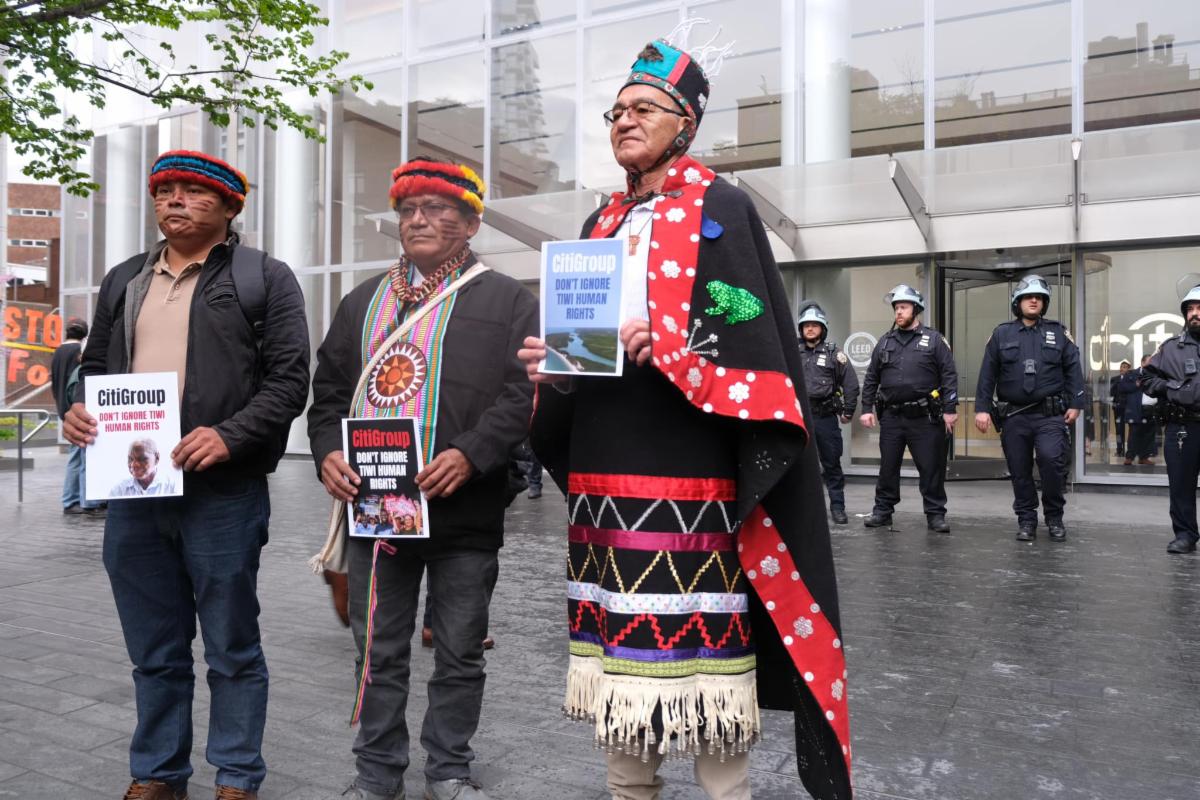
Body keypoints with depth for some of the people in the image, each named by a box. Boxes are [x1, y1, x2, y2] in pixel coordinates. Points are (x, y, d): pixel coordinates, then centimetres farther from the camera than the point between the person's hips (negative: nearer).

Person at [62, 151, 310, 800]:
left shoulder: (264, 278, 0)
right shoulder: (123, 281, 18)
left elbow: (289, 378, -7)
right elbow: (95, 368, 22)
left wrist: (230, 436, -20)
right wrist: (79, 410, 1)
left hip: (223, 492, -5)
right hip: (131, 491, 5)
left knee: (232, 649, 7)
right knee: (153, 652, 16)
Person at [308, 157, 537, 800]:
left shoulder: (508, 300, 3)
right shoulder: (363, 302, 16)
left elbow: (522, 394, -7)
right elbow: (329, 389, 15)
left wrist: (470, 455, -20)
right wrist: (327, 453, -2)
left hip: (464, 508, -3)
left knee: (460, 652, 10)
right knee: (378, 651, 12)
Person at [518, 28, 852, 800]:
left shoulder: (722, 209, 1)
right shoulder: (601, 224, 19)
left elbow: (750, 337, -8)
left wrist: (656, 349, -21)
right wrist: (553, 365, -2)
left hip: (690, 475, -6)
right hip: (604, 475, 6)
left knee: (700, 655, -2)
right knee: (616, 650, 11)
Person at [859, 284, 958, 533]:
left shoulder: (934, 340, 2)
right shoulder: (885, 342, 12)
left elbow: (949, 376, -2)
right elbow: (871, 378, 13)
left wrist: (950, 409, -10)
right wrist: (867, 408, 6)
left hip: (924, 417, -3)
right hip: (891, 417, 3)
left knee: (932, 468, 1)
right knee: (888, 467, 9)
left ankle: (935, 514, 12)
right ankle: (882, 511, 18)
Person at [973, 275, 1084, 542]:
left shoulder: (1059, 333, 9)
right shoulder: (1002, 334, 7)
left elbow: (1073, 370, 5)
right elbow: (987, 374, 4)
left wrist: (1075, 404, -5)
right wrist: (982, 408, -3)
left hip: (1050, 415, -1)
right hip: (1014, 417, 1)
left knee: (1052, 460, -16)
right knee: (1020, 471, 6)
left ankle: (1054, 517, 4)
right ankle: (1026, 520, 19)